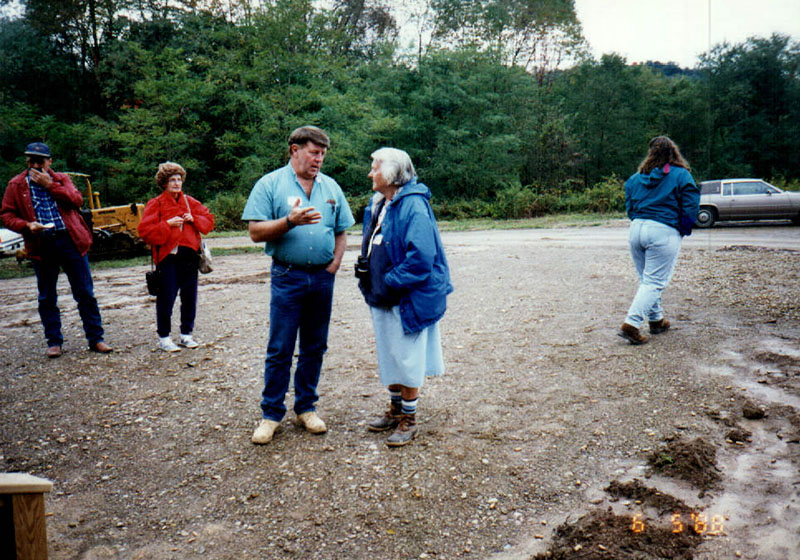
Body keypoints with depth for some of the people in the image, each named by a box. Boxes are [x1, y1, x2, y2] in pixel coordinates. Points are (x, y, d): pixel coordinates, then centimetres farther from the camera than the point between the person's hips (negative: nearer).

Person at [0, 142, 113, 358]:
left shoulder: (62, 179, 11)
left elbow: (77, 200, -4)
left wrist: (50, 185, -9)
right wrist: (27, 225, -12)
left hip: (70, 241, 0)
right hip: (41, 245, 0)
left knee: (85, 293, 1)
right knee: (47, 298, 7)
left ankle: (96, 339, 9)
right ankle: (54, 342, 18)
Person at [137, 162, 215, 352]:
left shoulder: (190, 202, 14)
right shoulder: (156, 204, 1)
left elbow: (209, 221, 16)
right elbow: (145, 231, -7)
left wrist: (194, 219, -2)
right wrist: (168, 224, -14)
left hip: (189, 256, 4)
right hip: (167, 257, -4)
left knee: (190, 297, 8)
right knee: (166, 298, -3)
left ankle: (186, 334, 21)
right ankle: (163, 338, 9)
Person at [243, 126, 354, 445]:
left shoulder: (331, 187, 11)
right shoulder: (270, 184, -1)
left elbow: (341, 232, 15)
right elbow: (256, 232, -7)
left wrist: (333, 264, 2)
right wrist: (290, 221, -20)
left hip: (323, 278, 4)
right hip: (287, 277, -4)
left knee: (315, 347, 10)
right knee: (279, 350, 0)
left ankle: (306, 407, 24)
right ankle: (272, 413, 12)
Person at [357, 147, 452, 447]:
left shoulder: (413, 206, -18)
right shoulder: (377, 204, 11)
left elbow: (421, 257, -25)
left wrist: (390, 282, -21)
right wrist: (364, 268, 5)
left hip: (407, 299, -9)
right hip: (382, 298, 9)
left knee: (407, 360, 3)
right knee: (388, 356, 19)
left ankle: (409, 419, 19)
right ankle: (395, 408, 36)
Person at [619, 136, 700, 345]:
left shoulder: (636, 177, 13)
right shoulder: (681, 175, 1)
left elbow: (629, 207, 13)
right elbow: (691, 206, -4)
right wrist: (683, 230, 8)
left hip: (636, 228, 5)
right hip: (664, 232, -5)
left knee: (645, 279, 18)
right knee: (655, 282, -3)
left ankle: (656, 320, 29)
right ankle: (631, 324, -14)